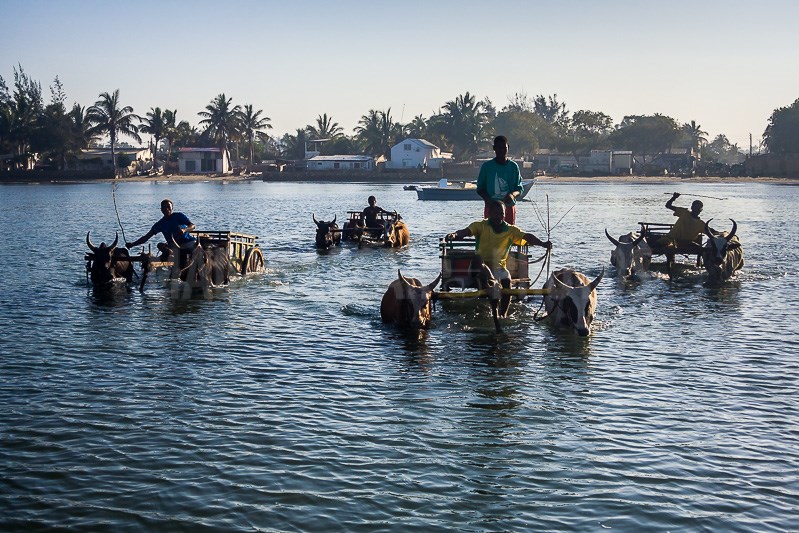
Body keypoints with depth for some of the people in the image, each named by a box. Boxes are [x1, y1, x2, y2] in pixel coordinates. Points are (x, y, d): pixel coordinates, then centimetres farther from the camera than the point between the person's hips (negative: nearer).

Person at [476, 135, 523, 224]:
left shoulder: (513, 166, 5)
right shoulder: (486, 166, 3)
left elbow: (519, 189, 6)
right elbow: (480, 189, 6)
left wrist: (513, 195, -18)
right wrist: (488, 199, -14)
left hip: (509, 207, 1)